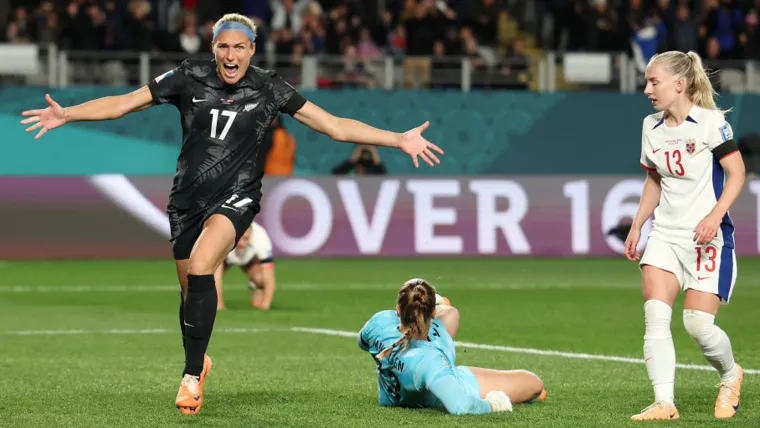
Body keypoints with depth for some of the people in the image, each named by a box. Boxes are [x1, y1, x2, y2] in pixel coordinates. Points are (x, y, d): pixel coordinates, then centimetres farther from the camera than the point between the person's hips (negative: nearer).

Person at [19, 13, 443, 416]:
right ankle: (198, 360, 37)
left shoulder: (269, 88, -6)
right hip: (188, 197, 3)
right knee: (191, 289, 8)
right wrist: (67, 114, -6)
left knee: (200, 267, -27)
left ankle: (192, 376, -21)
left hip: (235, 197, -3)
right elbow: (123, 103, 2)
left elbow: (336, 126, -4)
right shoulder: (190, 77, -4)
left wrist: (400, 139, -10)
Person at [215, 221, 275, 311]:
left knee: (260, 278, -29)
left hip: (250, 258, -1)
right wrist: (219, 305, -52)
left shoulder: (260, 239, -40)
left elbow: (268, 279, -41)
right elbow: (216, 277, -46)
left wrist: (265, 303, -53)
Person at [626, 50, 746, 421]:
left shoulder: (710, 123, -11)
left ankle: (730, 375, 23)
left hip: (708, 237, -6)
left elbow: (736, 172, -11)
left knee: (698, 324, -9)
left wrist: (715, 215, -24)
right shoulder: (651, 127, 9)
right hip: (665, 234, 6)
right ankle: (664, 403, -13)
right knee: (654, 315, -13)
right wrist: (636, 226, 15)